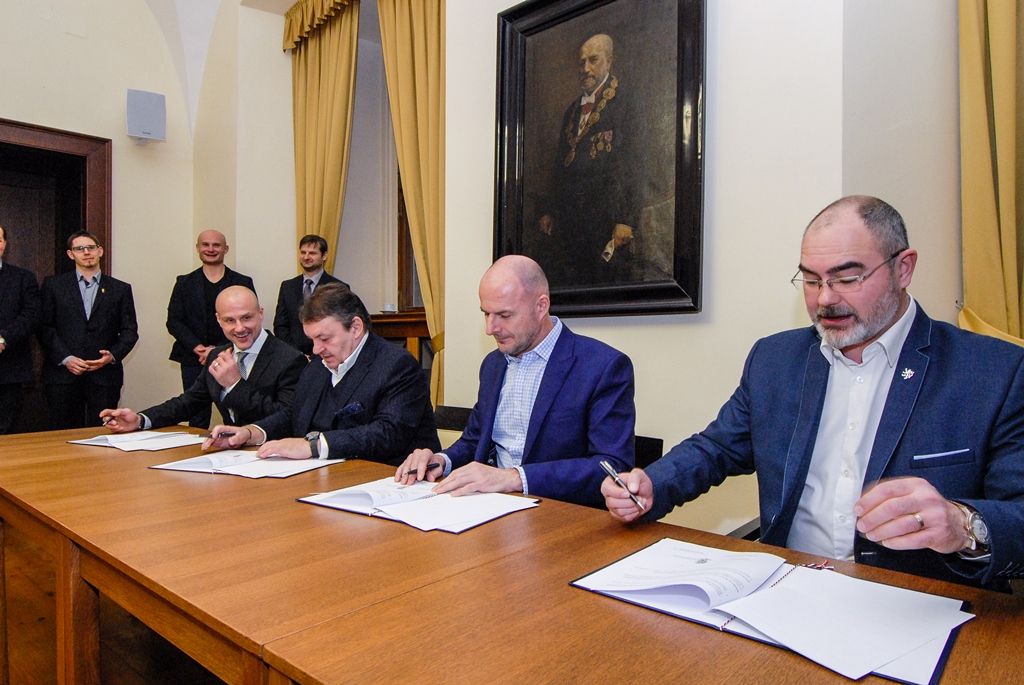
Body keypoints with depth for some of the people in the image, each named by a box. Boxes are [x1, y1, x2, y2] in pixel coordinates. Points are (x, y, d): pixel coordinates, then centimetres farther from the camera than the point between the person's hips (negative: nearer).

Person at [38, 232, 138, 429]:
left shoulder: (120, 289, 10)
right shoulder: (53, 285, 9)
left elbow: (130, 331, 7)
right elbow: (45, 327, 4)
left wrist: (112, 356, -9)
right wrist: (65, 358, -8)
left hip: (104, 375, 0)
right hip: (63, 374, 0)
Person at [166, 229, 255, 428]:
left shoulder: (243, 283, 5)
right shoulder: (185, 283, 11)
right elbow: (173, 321, 6)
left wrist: (219, 349, -10)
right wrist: (198, 347, -9)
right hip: (194, 361, 2)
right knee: (197, 420, 4)